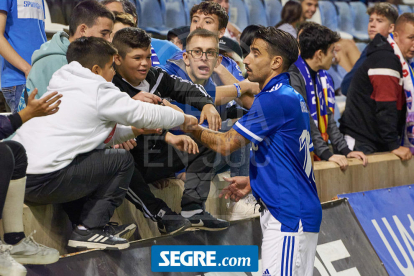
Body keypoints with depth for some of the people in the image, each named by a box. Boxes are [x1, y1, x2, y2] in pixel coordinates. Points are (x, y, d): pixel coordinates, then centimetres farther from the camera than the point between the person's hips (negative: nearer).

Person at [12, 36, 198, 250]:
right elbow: (147, 114, 6)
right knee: (122, 160, 5)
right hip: (44, 181, -9)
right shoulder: (99, 91, -1)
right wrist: (184, 119, 22)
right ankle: (89, 230, 4)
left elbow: (101, 133, 31)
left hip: (15, 175, 9)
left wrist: (134, 131, 28)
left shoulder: (61, 86, 23)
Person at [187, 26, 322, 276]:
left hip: (288, 216, -11)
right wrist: (252, 182, 18)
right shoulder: (292, 97, 15)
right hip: (303, 212, 11)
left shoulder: (274, 99, -17)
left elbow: (225, 144, -15)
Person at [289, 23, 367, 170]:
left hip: (317, 157, 8)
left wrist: (345, 150, 5)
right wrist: (326, 154, -23)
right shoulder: (293, 77, -13)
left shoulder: (323, 77, 14)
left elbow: (328, 119, 15)